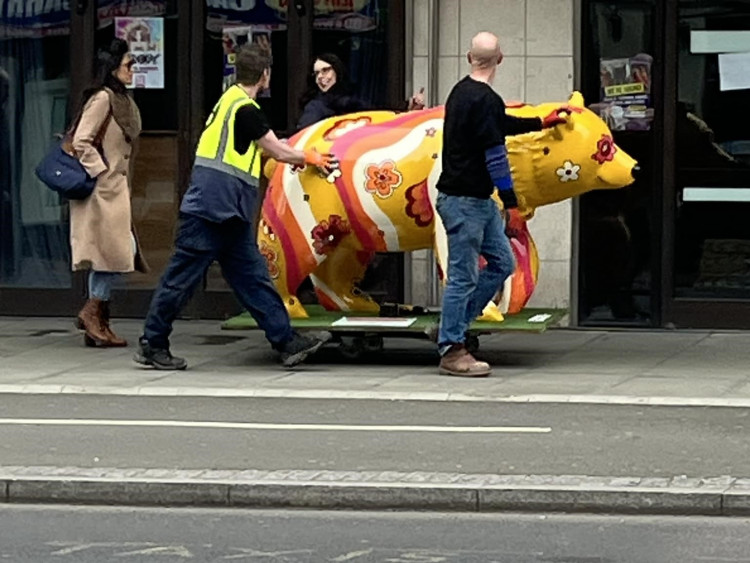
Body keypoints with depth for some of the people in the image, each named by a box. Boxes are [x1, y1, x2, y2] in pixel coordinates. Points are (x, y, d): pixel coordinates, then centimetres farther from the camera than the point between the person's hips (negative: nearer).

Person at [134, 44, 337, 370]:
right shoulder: (245, 109, -13)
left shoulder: (231, 100, 16)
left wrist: (298, 158, 37)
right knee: (182, 278, -3)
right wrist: (309, 158, 15)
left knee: (253, 278, 8)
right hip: (210, 211, -10)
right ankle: (151, 345, 4)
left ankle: (286, 342, 8)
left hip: (229, 217, 10)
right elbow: (277, 152, -3)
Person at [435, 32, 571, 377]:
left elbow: (501, 125, 30)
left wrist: (541, 123, 40)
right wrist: (511, 202, -15)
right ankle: (451, 351, -1)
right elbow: (495, 155, -18)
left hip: (478, 199, 10)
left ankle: (453, 323, 17)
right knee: (463, 275, -5)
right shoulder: (485, 100, -17)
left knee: (502, 262, 13)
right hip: (463, 200, -10)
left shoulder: (462, 93, 14)